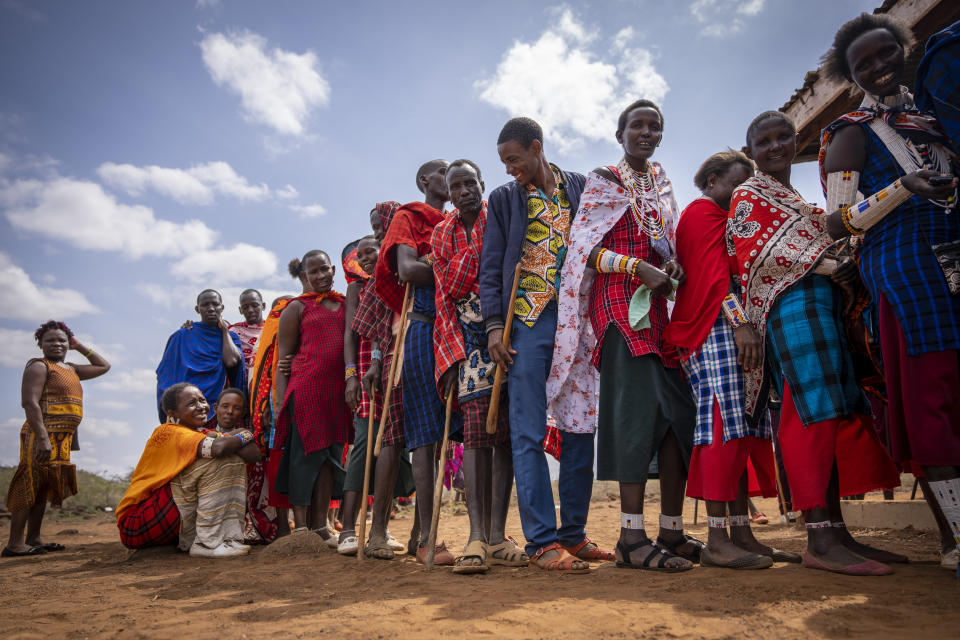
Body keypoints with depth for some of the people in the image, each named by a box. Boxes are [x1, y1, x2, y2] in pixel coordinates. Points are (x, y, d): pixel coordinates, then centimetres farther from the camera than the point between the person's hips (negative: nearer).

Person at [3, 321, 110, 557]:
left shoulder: (71, 370, 20)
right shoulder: (39, 366, -5)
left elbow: (104, 366, 31)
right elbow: (30, 402, -16)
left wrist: (80, 347, 22)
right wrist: (42, 438, -25)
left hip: (62, 439, 9)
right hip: (44, 436, -9)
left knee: (44, 488, 11)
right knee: (30, 487, -9)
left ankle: (33, 539, 17)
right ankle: (14, 544, -7)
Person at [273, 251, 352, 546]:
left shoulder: (345, 304, 17)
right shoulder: (297, 307, 6)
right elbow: (283, 358, 3)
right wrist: (281, 401, -6)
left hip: (338, 390, 4)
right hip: (305, 388, -4)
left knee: (331, 455, 6)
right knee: (305, 453, -3)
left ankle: (320, 525, 15)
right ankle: (300, 525, 7)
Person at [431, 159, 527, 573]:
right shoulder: (442, 234, 15)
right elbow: (445, 296, 10)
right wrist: (454, 354, -3)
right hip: (468, 340, 1)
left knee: (505, 430, -2)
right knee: (476, 427, -10)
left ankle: (497, 537, 2)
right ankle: (477, 537, -9)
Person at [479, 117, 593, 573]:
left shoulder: (581, 189, 14)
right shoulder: (503, 199, 12)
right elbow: (490, 268, 8)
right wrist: (494, 324, -4)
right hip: (527, 322, -1)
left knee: (580, 428, 5)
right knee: (529, 433, -6)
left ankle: (573, 532, 18)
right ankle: (542, 542, 0)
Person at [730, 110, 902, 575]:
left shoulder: (796, 199, 33)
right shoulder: (748, 195, 6)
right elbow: (752, 254, -8)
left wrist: (845, 266, 12)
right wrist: (819, 263, -15)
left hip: (822, 304, 9)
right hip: (791, 305, -9)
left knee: (837, 415, 2)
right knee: (814, 411, -18)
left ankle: (836, 531, 6)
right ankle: (819, 540, -19)